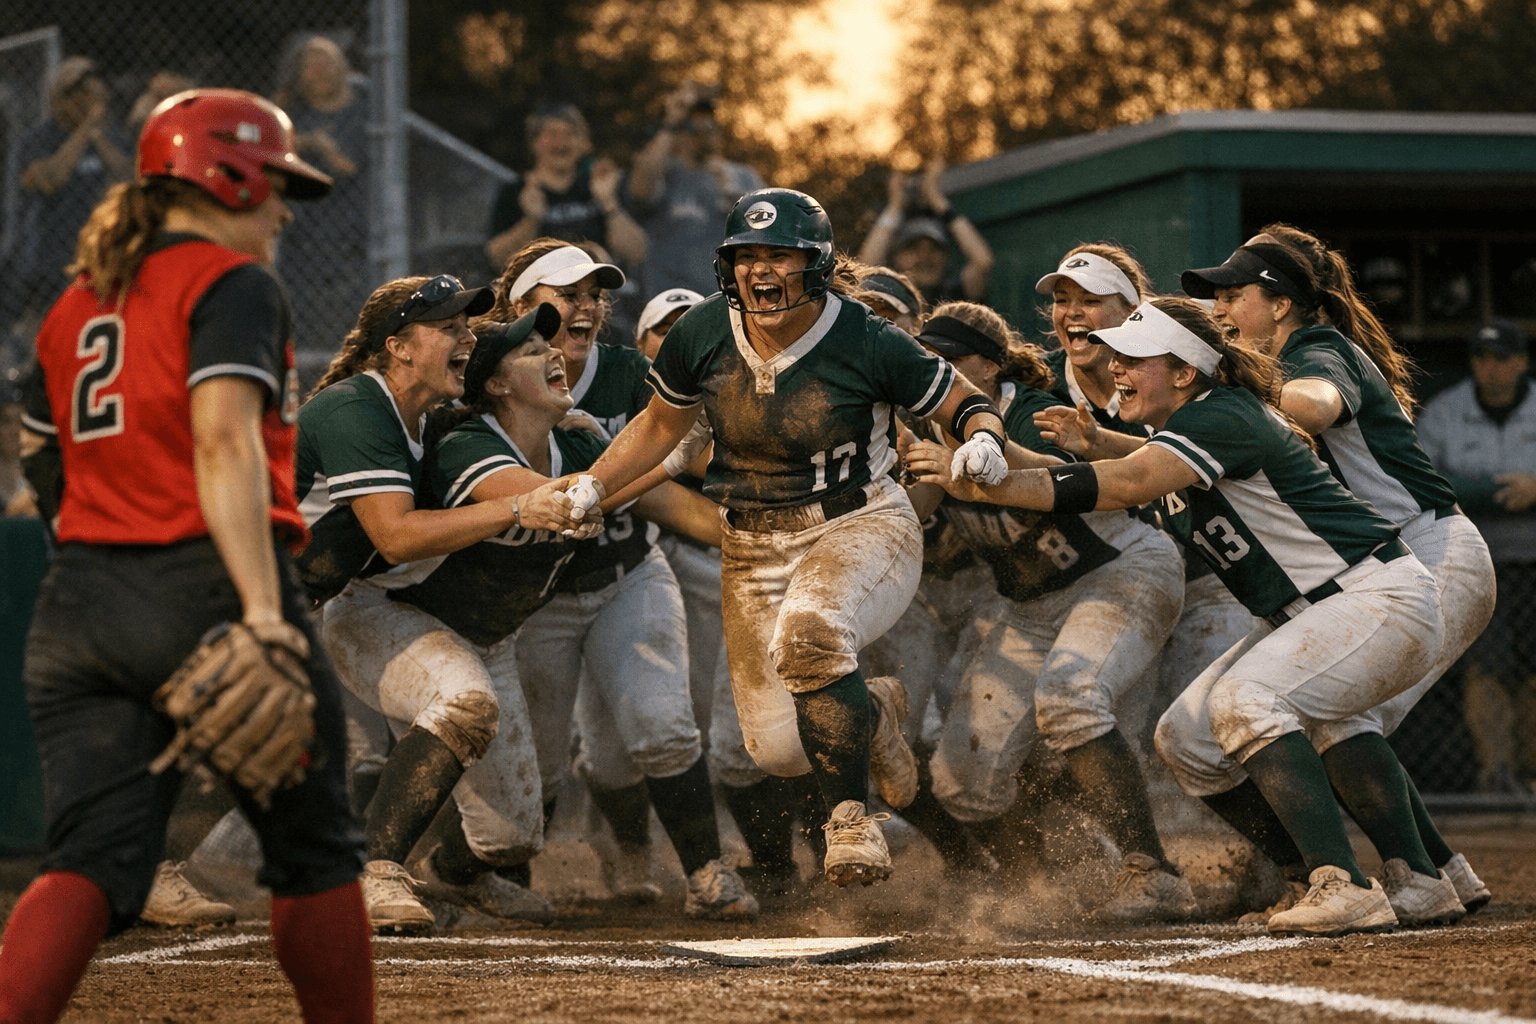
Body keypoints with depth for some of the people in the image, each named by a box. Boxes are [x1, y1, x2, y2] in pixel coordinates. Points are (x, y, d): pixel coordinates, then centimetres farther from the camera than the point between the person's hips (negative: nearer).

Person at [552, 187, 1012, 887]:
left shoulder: (865, 343, -14)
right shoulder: (702, 336, -5)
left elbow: (963, 403, -2)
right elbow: (662, 423, 13)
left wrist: (982, 438, -24)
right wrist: (591, 486, 2)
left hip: (860, 527, -4)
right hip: (754, 550, 4)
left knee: (809, 632, -38)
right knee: (777, 749, -4)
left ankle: (850, 820, -20)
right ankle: (872, 714, 33)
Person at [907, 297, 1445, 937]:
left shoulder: (1224, 416, -21)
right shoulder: (1171, 435, 10)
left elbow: (1127, 484, -34)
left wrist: (982, 486, -37)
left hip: (1383, 598, -11)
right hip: (1308, 617, 11)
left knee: (1243, 702, -30)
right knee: (1185, 738, 5)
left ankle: (1348, 891, -35)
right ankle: (1319, 884, 12)